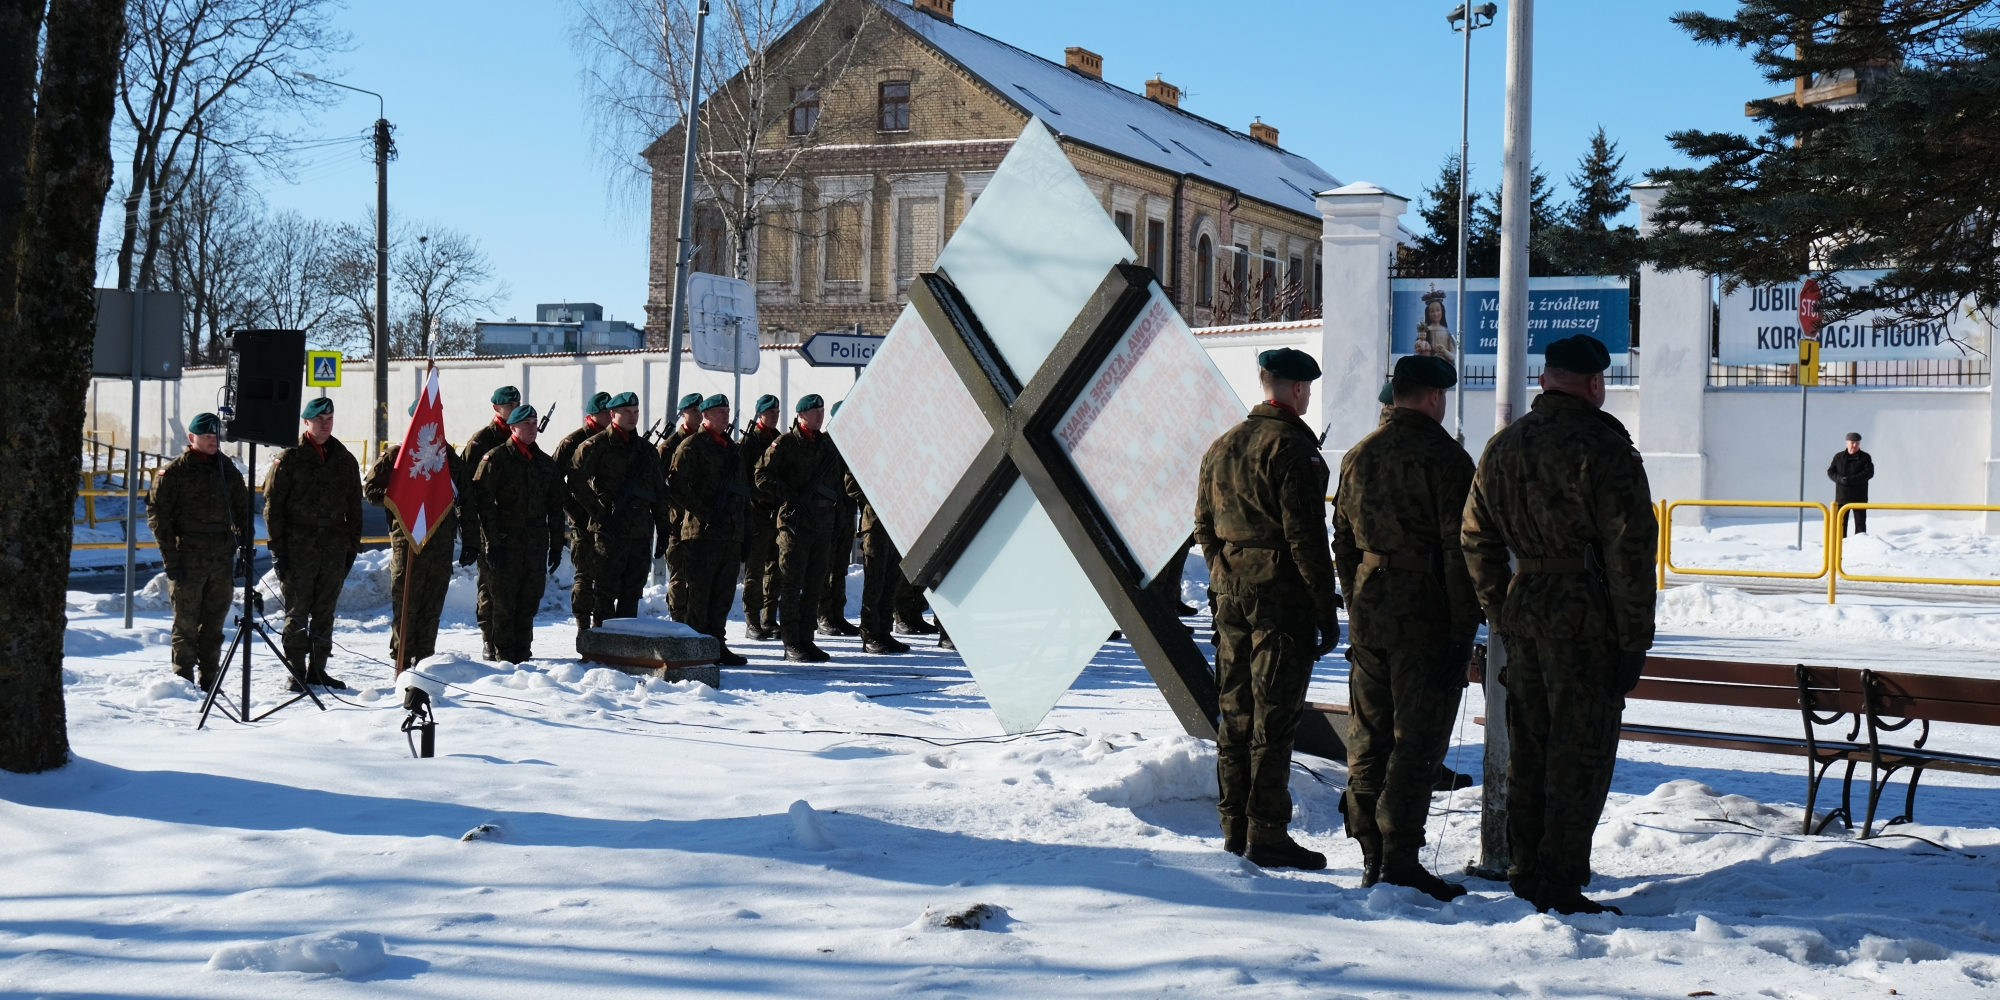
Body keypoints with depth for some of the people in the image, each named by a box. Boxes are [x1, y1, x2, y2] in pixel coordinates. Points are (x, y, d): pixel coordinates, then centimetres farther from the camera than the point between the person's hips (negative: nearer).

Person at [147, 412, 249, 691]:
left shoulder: (228, 469, 13)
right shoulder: (174, 472, -2)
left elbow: (242, 511, 20)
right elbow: (157, 513, -5)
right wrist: (170, 558, -11)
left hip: (222, 557, 5)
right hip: (188, 557, -4)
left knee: (214, 622, 8)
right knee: (186, 621, 0)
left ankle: (209, 679, 15)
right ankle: (184, 679, 6)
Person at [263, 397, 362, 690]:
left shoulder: (344, 459, 11)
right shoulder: (289, 458, -2)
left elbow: (354, 506, 15)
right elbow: (272, 505, -4)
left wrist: (353, 545, 9)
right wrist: (278, 549, -9)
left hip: (334, 545, 4)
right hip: (298, 546, -4)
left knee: (325, 611, 8)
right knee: (297, 611, 0)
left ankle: (317, 669, 16)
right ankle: (296, 671, 6)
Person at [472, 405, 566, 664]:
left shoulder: (546, 463, 14)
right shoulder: (496, 458, -3)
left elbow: (555, 506, 17)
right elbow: (484, 501, -8)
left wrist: (556, 544, 12)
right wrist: (492, 541, -13)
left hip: (536, 543, 5)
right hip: (506, 542, -5)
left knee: (529, 601, 7)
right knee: (505, 601, -2)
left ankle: (523, 653, 16)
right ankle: (505, 656, 5)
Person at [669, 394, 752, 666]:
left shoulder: (732, 448, 20)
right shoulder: (692, 445, -4)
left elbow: (742, 489, 25)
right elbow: (678, 485, -13)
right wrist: (704, 514, -17)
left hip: (730, 532, 7)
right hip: (701, 531, -7)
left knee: (723, 593, 9)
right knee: (697, 592, -3)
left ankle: (716, 644, 16)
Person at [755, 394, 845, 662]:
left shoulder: (827, 445, 14)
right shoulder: (786, 443, -5)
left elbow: (837, 477, 27)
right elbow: (762, 475, -10)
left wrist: (833, 502, 11)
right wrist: (791, 497, -15)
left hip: (822, 524, 6)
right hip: (794, 522, -6)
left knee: (814, 584, 9)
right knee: (791, 584, -3)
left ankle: (806, 640, 16)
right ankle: (792, 645, 0)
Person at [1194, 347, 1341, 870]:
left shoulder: (1221, 447, 13)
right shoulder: (1292, 448, -12)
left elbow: (1204, 527, 17)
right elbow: (1306, 535, -16)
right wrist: (1327, 609, -12)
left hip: (1232, 592, 7)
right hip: (1281, 593, -7)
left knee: (1236, 711, 12)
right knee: (1274, 715, -4)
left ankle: (1234, 827, 18)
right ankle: (1266, 834, -1)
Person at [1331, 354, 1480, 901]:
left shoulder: (1357, 457, 12)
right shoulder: (1444, 457, -9)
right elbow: (1458, 550, -13)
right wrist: (1464, 629, -10)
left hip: (1368, 617, 7)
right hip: (1426, 620, -6)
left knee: (1368, 737, 11)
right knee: (1418, 739, -3)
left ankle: (1372, 856, 17)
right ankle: (1400, 860, -4)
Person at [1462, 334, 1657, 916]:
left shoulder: (1501, 448, 10)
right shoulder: (1605, 451, -11)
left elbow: (1476, 540, 14)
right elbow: (1629, 553, -13)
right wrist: (1634, 642, -8)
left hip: (1522, 612, 7)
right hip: (1586, 621, -6)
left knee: (1527, 748, 14)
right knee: (1581, 752, 0)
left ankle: (1526, 870, 22)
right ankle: (1560, 884, 1)